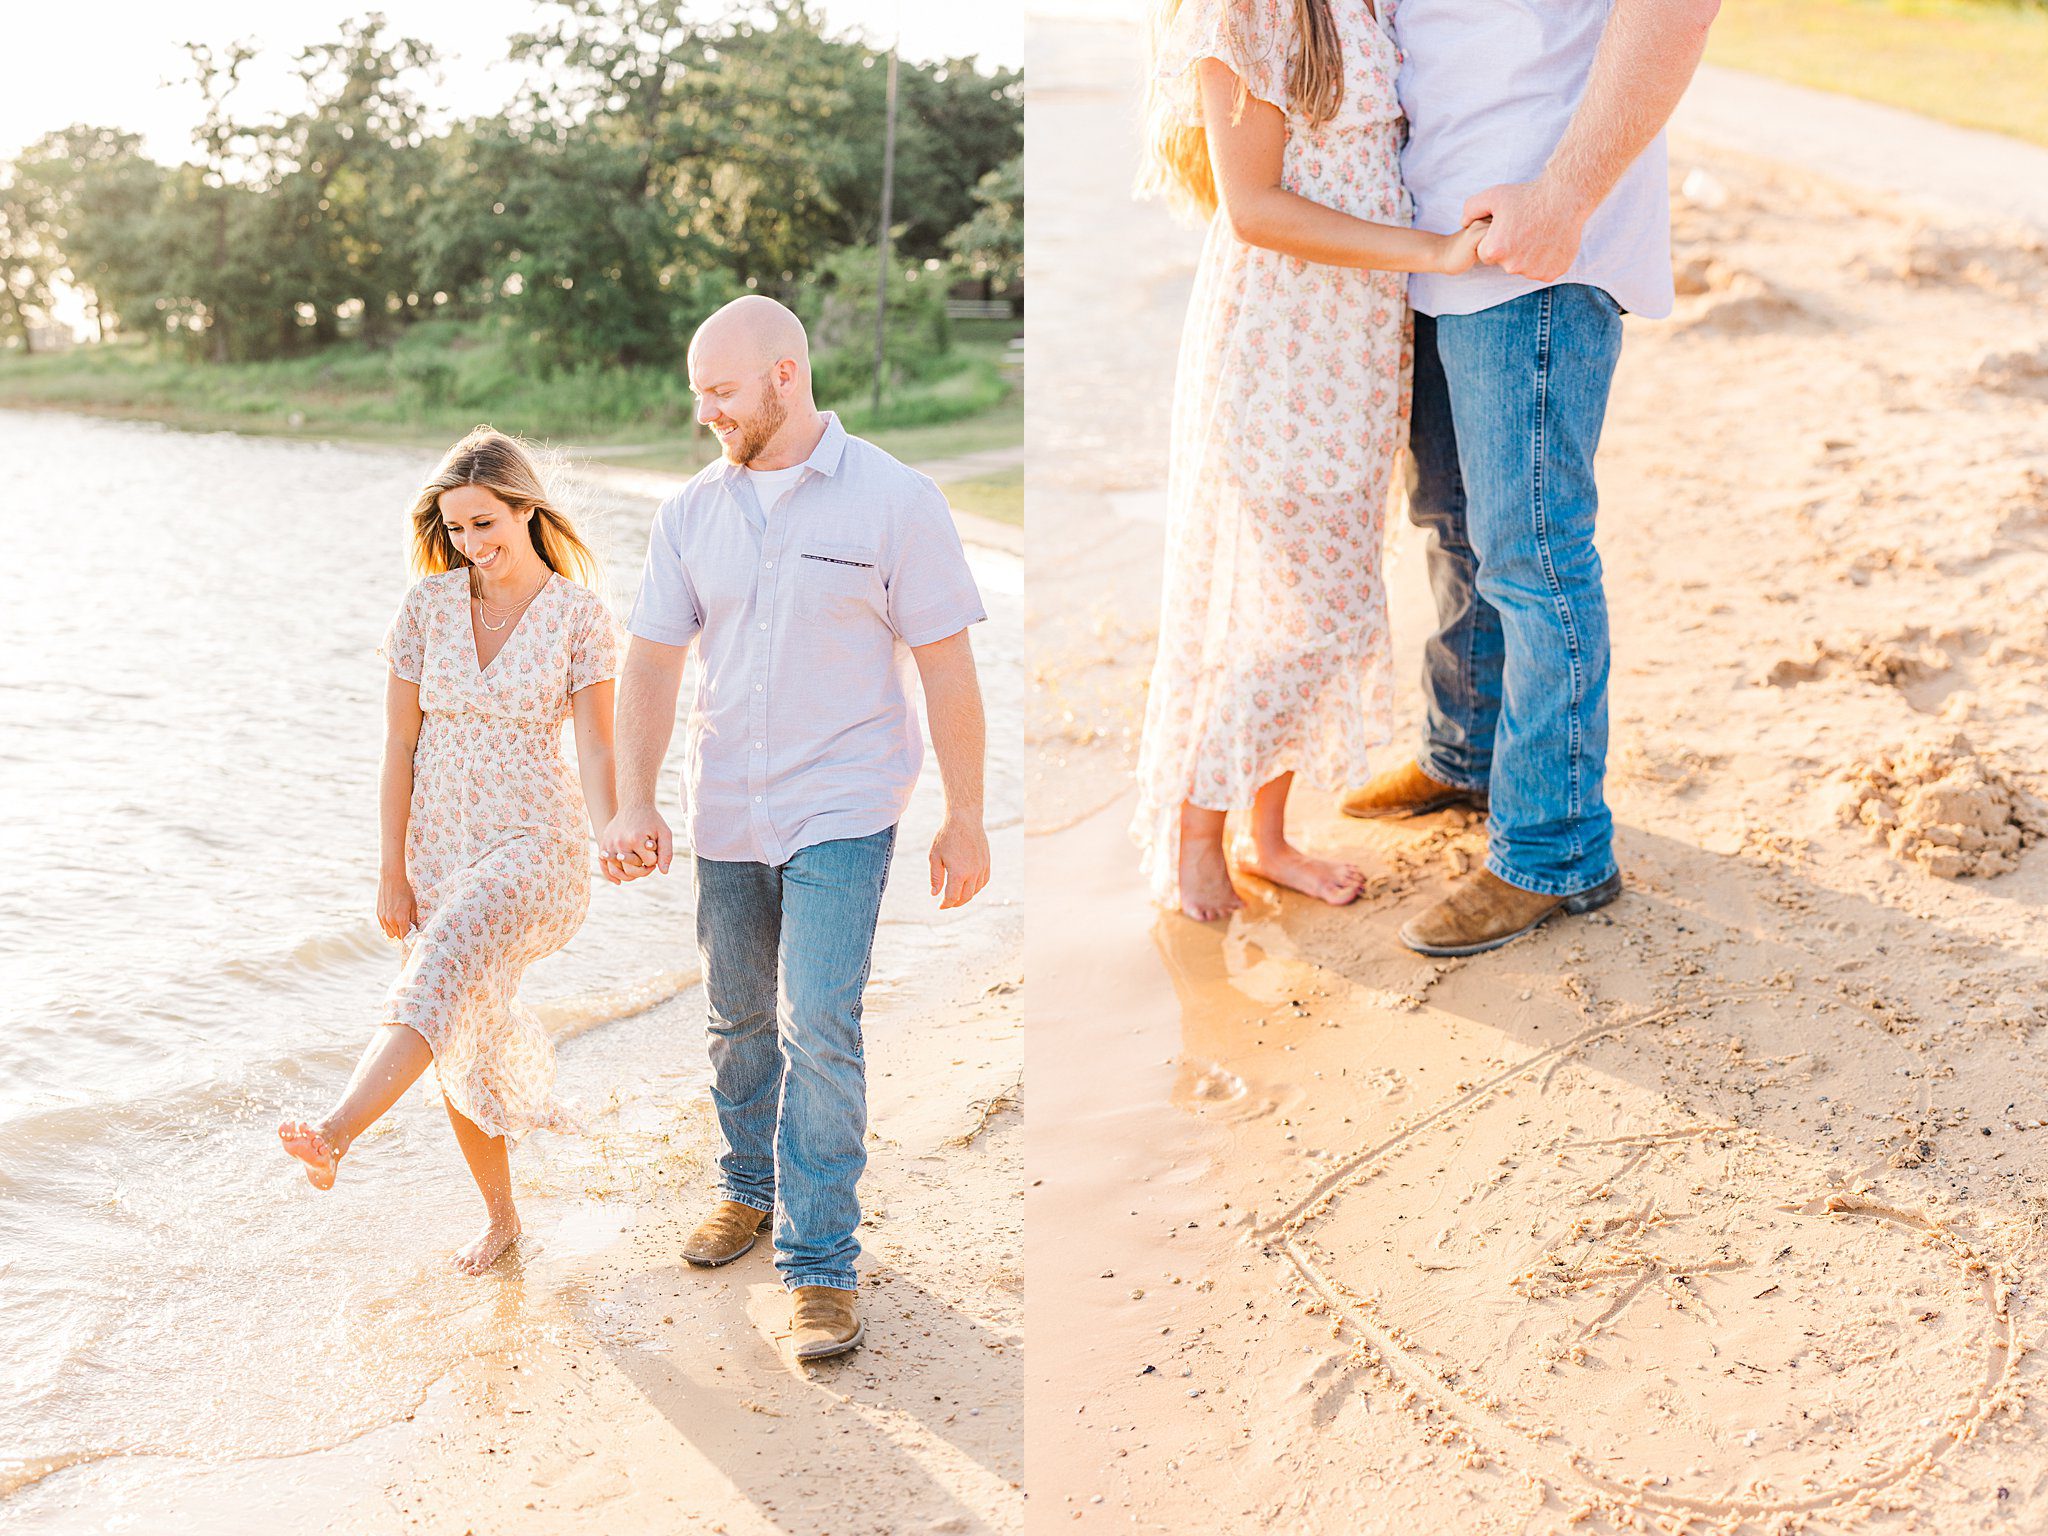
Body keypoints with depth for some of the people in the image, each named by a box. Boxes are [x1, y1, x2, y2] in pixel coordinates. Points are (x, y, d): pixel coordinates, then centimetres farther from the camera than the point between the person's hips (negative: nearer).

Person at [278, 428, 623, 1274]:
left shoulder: (581, 613, -5)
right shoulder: (427, 603, 1)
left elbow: (595, 744, -9)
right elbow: (399, 744, 1)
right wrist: (392, 873, -1)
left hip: (535, 842, -4)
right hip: (438, 846, 4)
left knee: (445, 967, -33)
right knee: (463, 1045, 9)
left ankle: (336, 1134, -49)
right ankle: (500, 1216, 28)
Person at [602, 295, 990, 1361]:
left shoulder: (894, 501, -8)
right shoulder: (691, 511, 4)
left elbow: (945, 666, -6)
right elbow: (651, 661, 4)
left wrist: (964, 819, -5)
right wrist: (633, 804, -6)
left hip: (841, 812, -4)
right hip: (724, 813, 5)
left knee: (819, 1029, -11)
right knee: (740, 1021, 16)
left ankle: (820, 1265, -1)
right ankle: (750, 1187, 38)